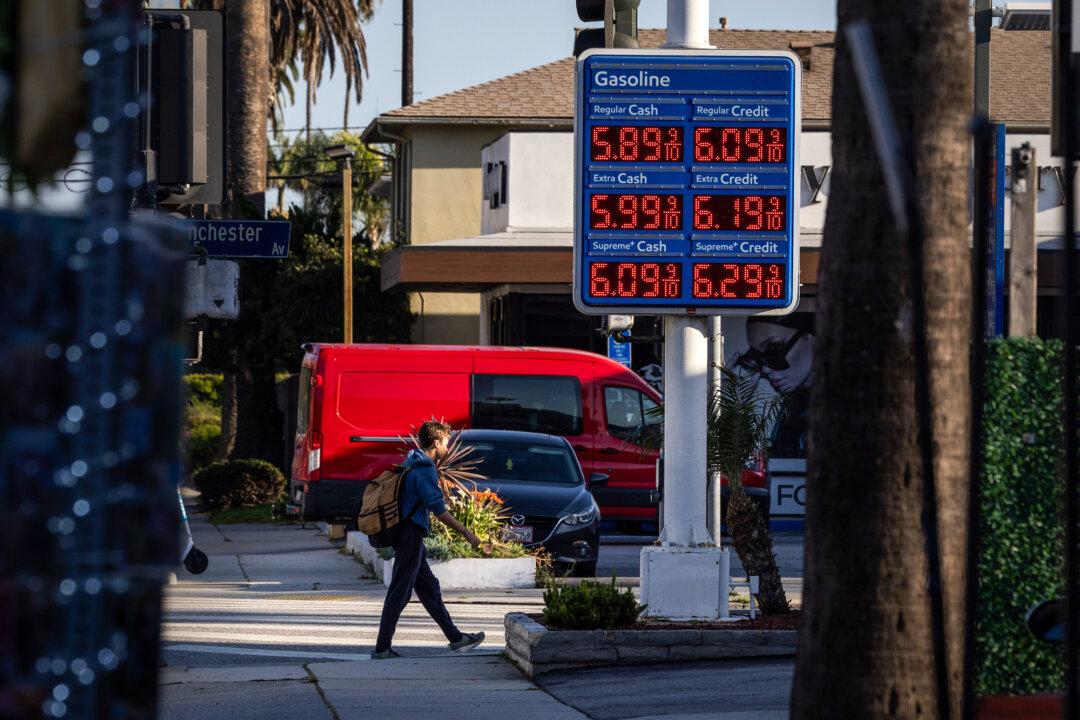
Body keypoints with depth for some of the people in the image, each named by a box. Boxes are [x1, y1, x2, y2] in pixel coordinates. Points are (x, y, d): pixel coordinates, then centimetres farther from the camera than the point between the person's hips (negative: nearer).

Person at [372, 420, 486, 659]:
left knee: (429, 588, 14)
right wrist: (466, 533, -14)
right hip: (411, 534, -10)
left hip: (406, 534, 10)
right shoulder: (425, 470, -16)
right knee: (399, 593, -6)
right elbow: (439, 510, -19)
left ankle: (456, 638, 20)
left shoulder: (411, 464, 14)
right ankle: (382, 649, -5)